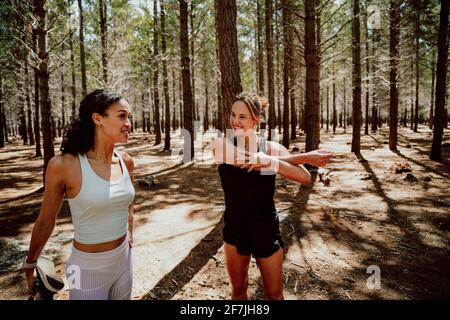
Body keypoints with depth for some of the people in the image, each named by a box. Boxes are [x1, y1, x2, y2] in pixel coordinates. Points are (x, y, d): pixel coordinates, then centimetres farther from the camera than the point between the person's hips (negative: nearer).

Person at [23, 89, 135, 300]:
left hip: (124, 262, 5)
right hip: (88, 269, -5)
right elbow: (45, 221, -7)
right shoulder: (64, 165, -21)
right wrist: (30, 265, 6)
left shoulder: (125, 162, -6)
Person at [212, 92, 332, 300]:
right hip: (235, 229, 1)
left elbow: (305, 178, -22)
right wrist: (305, 156, -23)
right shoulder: (221, 144, -10)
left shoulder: (270, 147, -10)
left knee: (274, 294, 14)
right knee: (238, 291, 20)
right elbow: (251, 158, -26)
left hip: (266, 229, -1)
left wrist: (270, 162, -37)